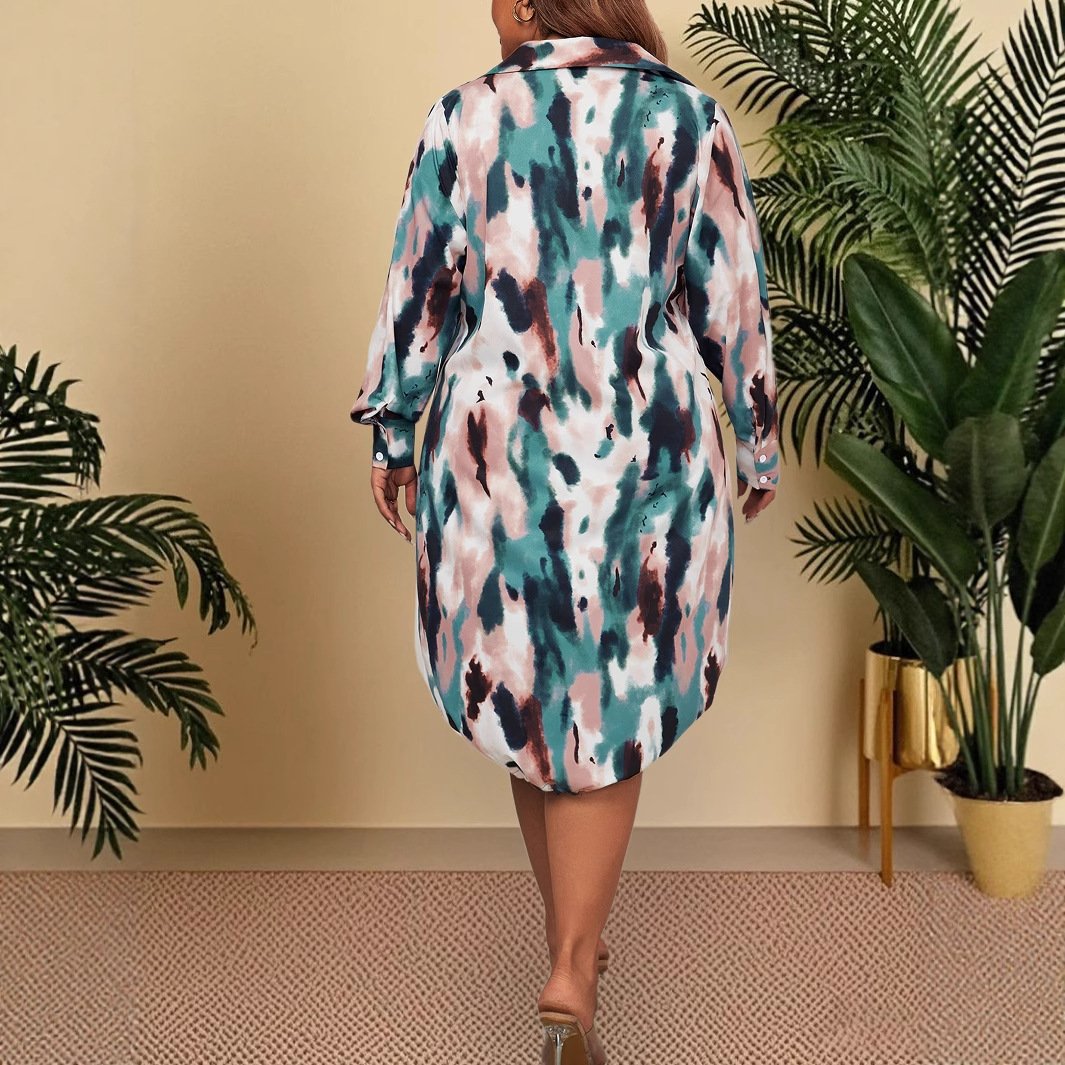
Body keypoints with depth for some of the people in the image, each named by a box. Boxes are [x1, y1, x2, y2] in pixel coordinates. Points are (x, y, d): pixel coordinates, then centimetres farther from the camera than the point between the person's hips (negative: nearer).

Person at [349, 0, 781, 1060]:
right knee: (613, 706, 8)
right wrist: (759, 443, 14)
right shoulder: (688, 118, 0)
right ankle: (571, 974, -1)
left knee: (526, 693, 15)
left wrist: (390, 432, 14)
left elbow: (416, 290, 3)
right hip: (642, 454, -1)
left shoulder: (463, 117, 1)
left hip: (493, 446, 1)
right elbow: (732, 301, 3)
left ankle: (572, 941, 31)